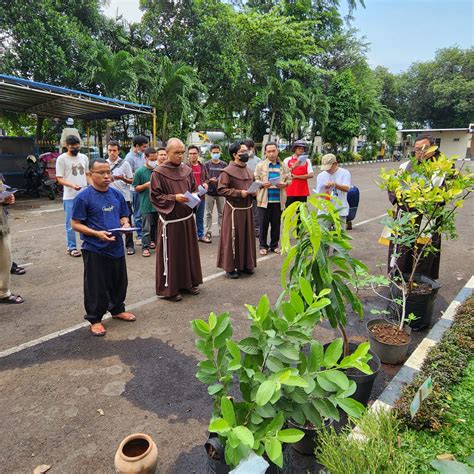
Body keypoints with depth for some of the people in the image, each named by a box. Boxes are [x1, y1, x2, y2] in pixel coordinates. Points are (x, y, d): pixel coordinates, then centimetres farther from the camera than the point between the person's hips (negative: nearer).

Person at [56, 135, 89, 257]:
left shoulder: (84, 157, 11)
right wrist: (72, 185, -23)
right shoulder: (62, 159, -3)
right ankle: (72, 247, 11)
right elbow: (59, 179, -6)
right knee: (71, 223, 3)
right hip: (70, 197, -4)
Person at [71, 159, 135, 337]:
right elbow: (76, 224, -10)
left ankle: (117, 309, 40)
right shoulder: (83, 197, -11)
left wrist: (125, 224, -8)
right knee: (96, 286, 5)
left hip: (117, 247, 6)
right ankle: (95, 319, 23)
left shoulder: (117, 195, 4)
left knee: (119, 282, 18)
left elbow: (124, 216, 15)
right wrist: (97, 233, -23)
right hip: (94, 249, -5)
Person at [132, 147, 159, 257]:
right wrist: (146, 185, -17)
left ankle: (153, 241, 36)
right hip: (146, 204, -4)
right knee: (146, 228, -1)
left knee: (156, 225, 17)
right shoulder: (140, 171, -6)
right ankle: (145, 247, 6)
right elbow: (136, 188, -2)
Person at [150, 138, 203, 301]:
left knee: (189, 250, 14)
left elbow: (194, 190, 16)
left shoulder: (187, 170, 7)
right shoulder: (159, 173, -9)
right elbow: (155, 196, -10)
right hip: (170, 220, -6)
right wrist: (174, 198, -20)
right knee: (171, 254, 0)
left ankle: (188, 282, 30)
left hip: (187, 218, 6)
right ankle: (169, 288, 13)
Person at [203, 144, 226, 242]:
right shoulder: (206, 164, 2)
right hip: (210, 192, -1)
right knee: (209, 213, 4)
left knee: (221, 213, 7)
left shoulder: (224, 164, 6)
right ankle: (208, 232, 10)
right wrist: (210, 180, -18)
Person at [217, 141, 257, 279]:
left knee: (247, 237, 13)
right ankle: (230, 267, 9)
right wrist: (239, 193, -22)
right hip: (234, 210, -7)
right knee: (232, 238, -1)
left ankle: (245, 264, 26)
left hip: (247, 209, 8)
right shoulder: (227, 171, -11)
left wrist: (253, 192, 2)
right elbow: (221, 189, -17)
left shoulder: (249, 171, 12)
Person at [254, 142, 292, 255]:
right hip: (264, 200, -2)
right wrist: (262, 184, -18)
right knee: (264, 224, 3)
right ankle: (263, 245, 15)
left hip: (278, 200, 2)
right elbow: (255, 179, 2)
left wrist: (284, 184, -9)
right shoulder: (260, 165, 3)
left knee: (276, 223, 8)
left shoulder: (283, 166, 9)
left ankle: (274, 245, 22)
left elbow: (289, 179, 12)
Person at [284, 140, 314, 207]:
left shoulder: (307, 161, 9)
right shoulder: (287, 160, 5)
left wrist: (296, 176, -9)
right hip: (290, 192, -2)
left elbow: (311, 175, -3)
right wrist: (293, 166, -17)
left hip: (303, 192, 2)